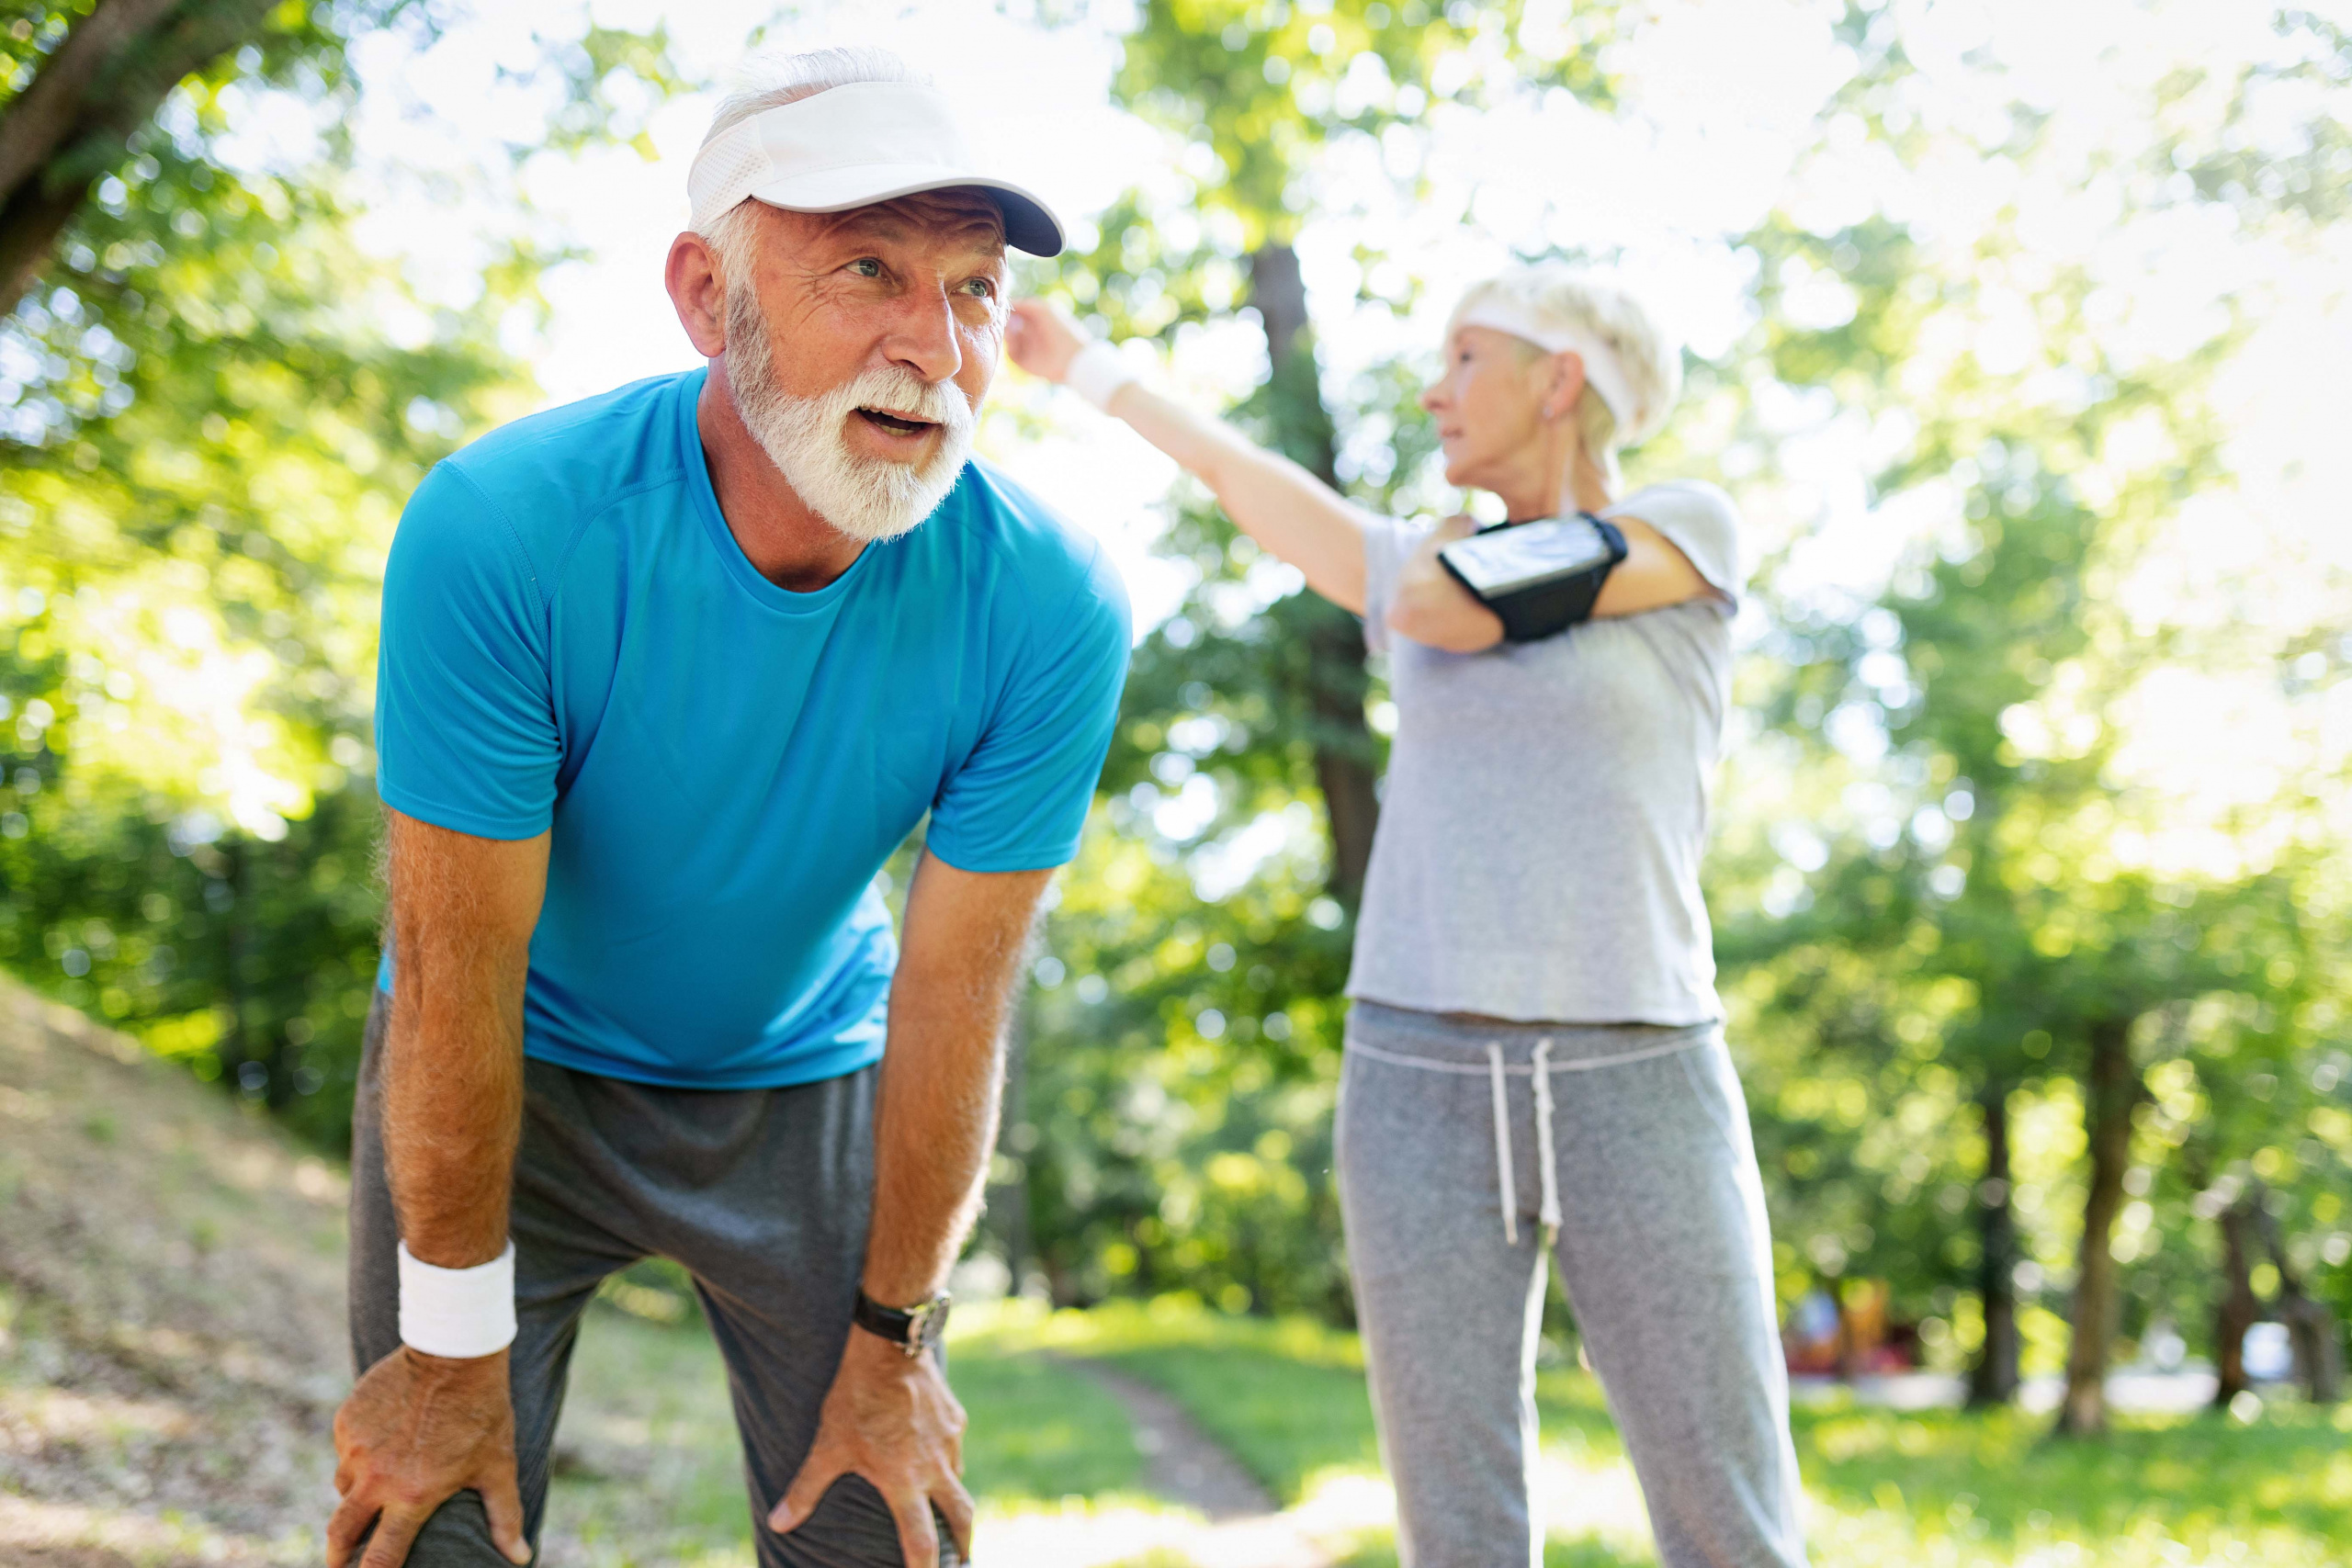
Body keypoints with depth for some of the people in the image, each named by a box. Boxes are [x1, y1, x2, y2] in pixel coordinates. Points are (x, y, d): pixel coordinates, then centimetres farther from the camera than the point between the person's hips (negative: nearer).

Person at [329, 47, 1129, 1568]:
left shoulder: (1051, 607, -24)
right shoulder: (498, 530, -30)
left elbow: (951, 997, -16)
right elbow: (456, 973, -22)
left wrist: (889, 1344, -7)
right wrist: (454, 1355, -14)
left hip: (808, 1078, 2)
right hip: (520, 1070, -1)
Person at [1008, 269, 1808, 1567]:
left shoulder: (1688, 528, 4)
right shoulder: (1419, 566, 16)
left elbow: (1455, 610, -8)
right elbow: (1236, 473, 27)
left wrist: (1448, 554, 14)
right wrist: (1083, 365, 37)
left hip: (1638, 1085, -3)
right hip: (1418, 1083, 3)